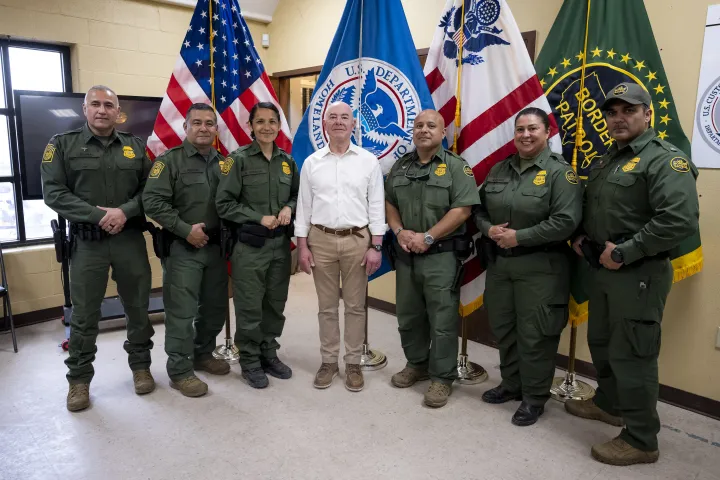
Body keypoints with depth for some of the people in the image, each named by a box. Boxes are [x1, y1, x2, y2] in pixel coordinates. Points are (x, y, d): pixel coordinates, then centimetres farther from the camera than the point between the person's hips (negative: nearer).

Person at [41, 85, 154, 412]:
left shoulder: (136, 147, 8)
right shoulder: (62, 145, 2)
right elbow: (53, 193, -6)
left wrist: (125, 211, -14)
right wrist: (98, 215, -16)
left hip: (131, 239, 2)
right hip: (86, 242, -2)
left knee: (138, 308, 11)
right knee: (84, 315, 5)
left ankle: (141, 366, 29)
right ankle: (79, 379, 22)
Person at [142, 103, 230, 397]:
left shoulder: (224, 163, 10)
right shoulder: (170, 160, -6)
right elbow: (152, 201, -13)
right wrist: (186, 229, -17)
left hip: (215, 247, 6)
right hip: (182, 248, -5)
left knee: (215, 307, 14)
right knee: (182, 312, -1)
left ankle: (203, 354, 33)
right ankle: (180, 371, 11)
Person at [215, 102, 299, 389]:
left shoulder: (287, 161, 8)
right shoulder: (238, 159, -6)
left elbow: (298, 195, 17)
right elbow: (224, 204, -10)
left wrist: (289, 208, -5)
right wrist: (259, 218, -15)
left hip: (280, 244, 5)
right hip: (249, 246, -4)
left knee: (275, 305, 14)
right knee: (249, 308, 4)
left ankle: (269, 355, 31)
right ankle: (250, 362, 20)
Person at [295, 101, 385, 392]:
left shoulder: (368, 161, 1)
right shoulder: (311, 162, 5)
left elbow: (376, 206, 0)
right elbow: (303, 206, 6)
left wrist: (376, 246, -5)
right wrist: (302, 246, 1)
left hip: (357, 240, -1)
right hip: (321, 240, 1)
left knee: (355, 305, 7)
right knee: (327, 306, 10)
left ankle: (353, 363, 20)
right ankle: (328, 361, 23)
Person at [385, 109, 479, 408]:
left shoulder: (456, 167, -4)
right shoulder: (401, 166, 12)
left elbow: (462, 210, -13)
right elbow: (389, 203, 14)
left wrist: (427, 237, -17)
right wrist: (400, 232, -5)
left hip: (441, 255, -5)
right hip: (405, 254, 5)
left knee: (442, 319, 0)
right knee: (408, 315, 14)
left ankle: (443, 377, 14)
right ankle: (416, 364, 33)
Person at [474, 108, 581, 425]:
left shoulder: (560, 172, -9)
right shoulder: (499, 170, 10)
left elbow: (566, 221, -18)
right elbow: (480, 210, 15)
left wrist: (518, 237, -19)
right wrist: (489, 229, -8)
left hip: (539, 266, -6)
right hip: (499, 263, 6)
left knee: (534, 334, 2)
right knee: (503, 328, 15)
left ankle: (535, 397, 20)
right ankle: (511, 384, 35)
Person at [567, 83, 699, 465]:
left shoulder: (666, 160, -13)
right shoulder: (606, 160, 15)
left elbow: (680, 220, -25)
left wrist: (623, 252, -22)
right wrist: (582, 236, 8)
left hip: (638, 273, -9)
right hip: (602, 268, 9)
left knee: (631, 355, -2)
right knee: (601, 343, 20)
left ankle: (641, 441, 13)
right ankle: (608, 404, 40)